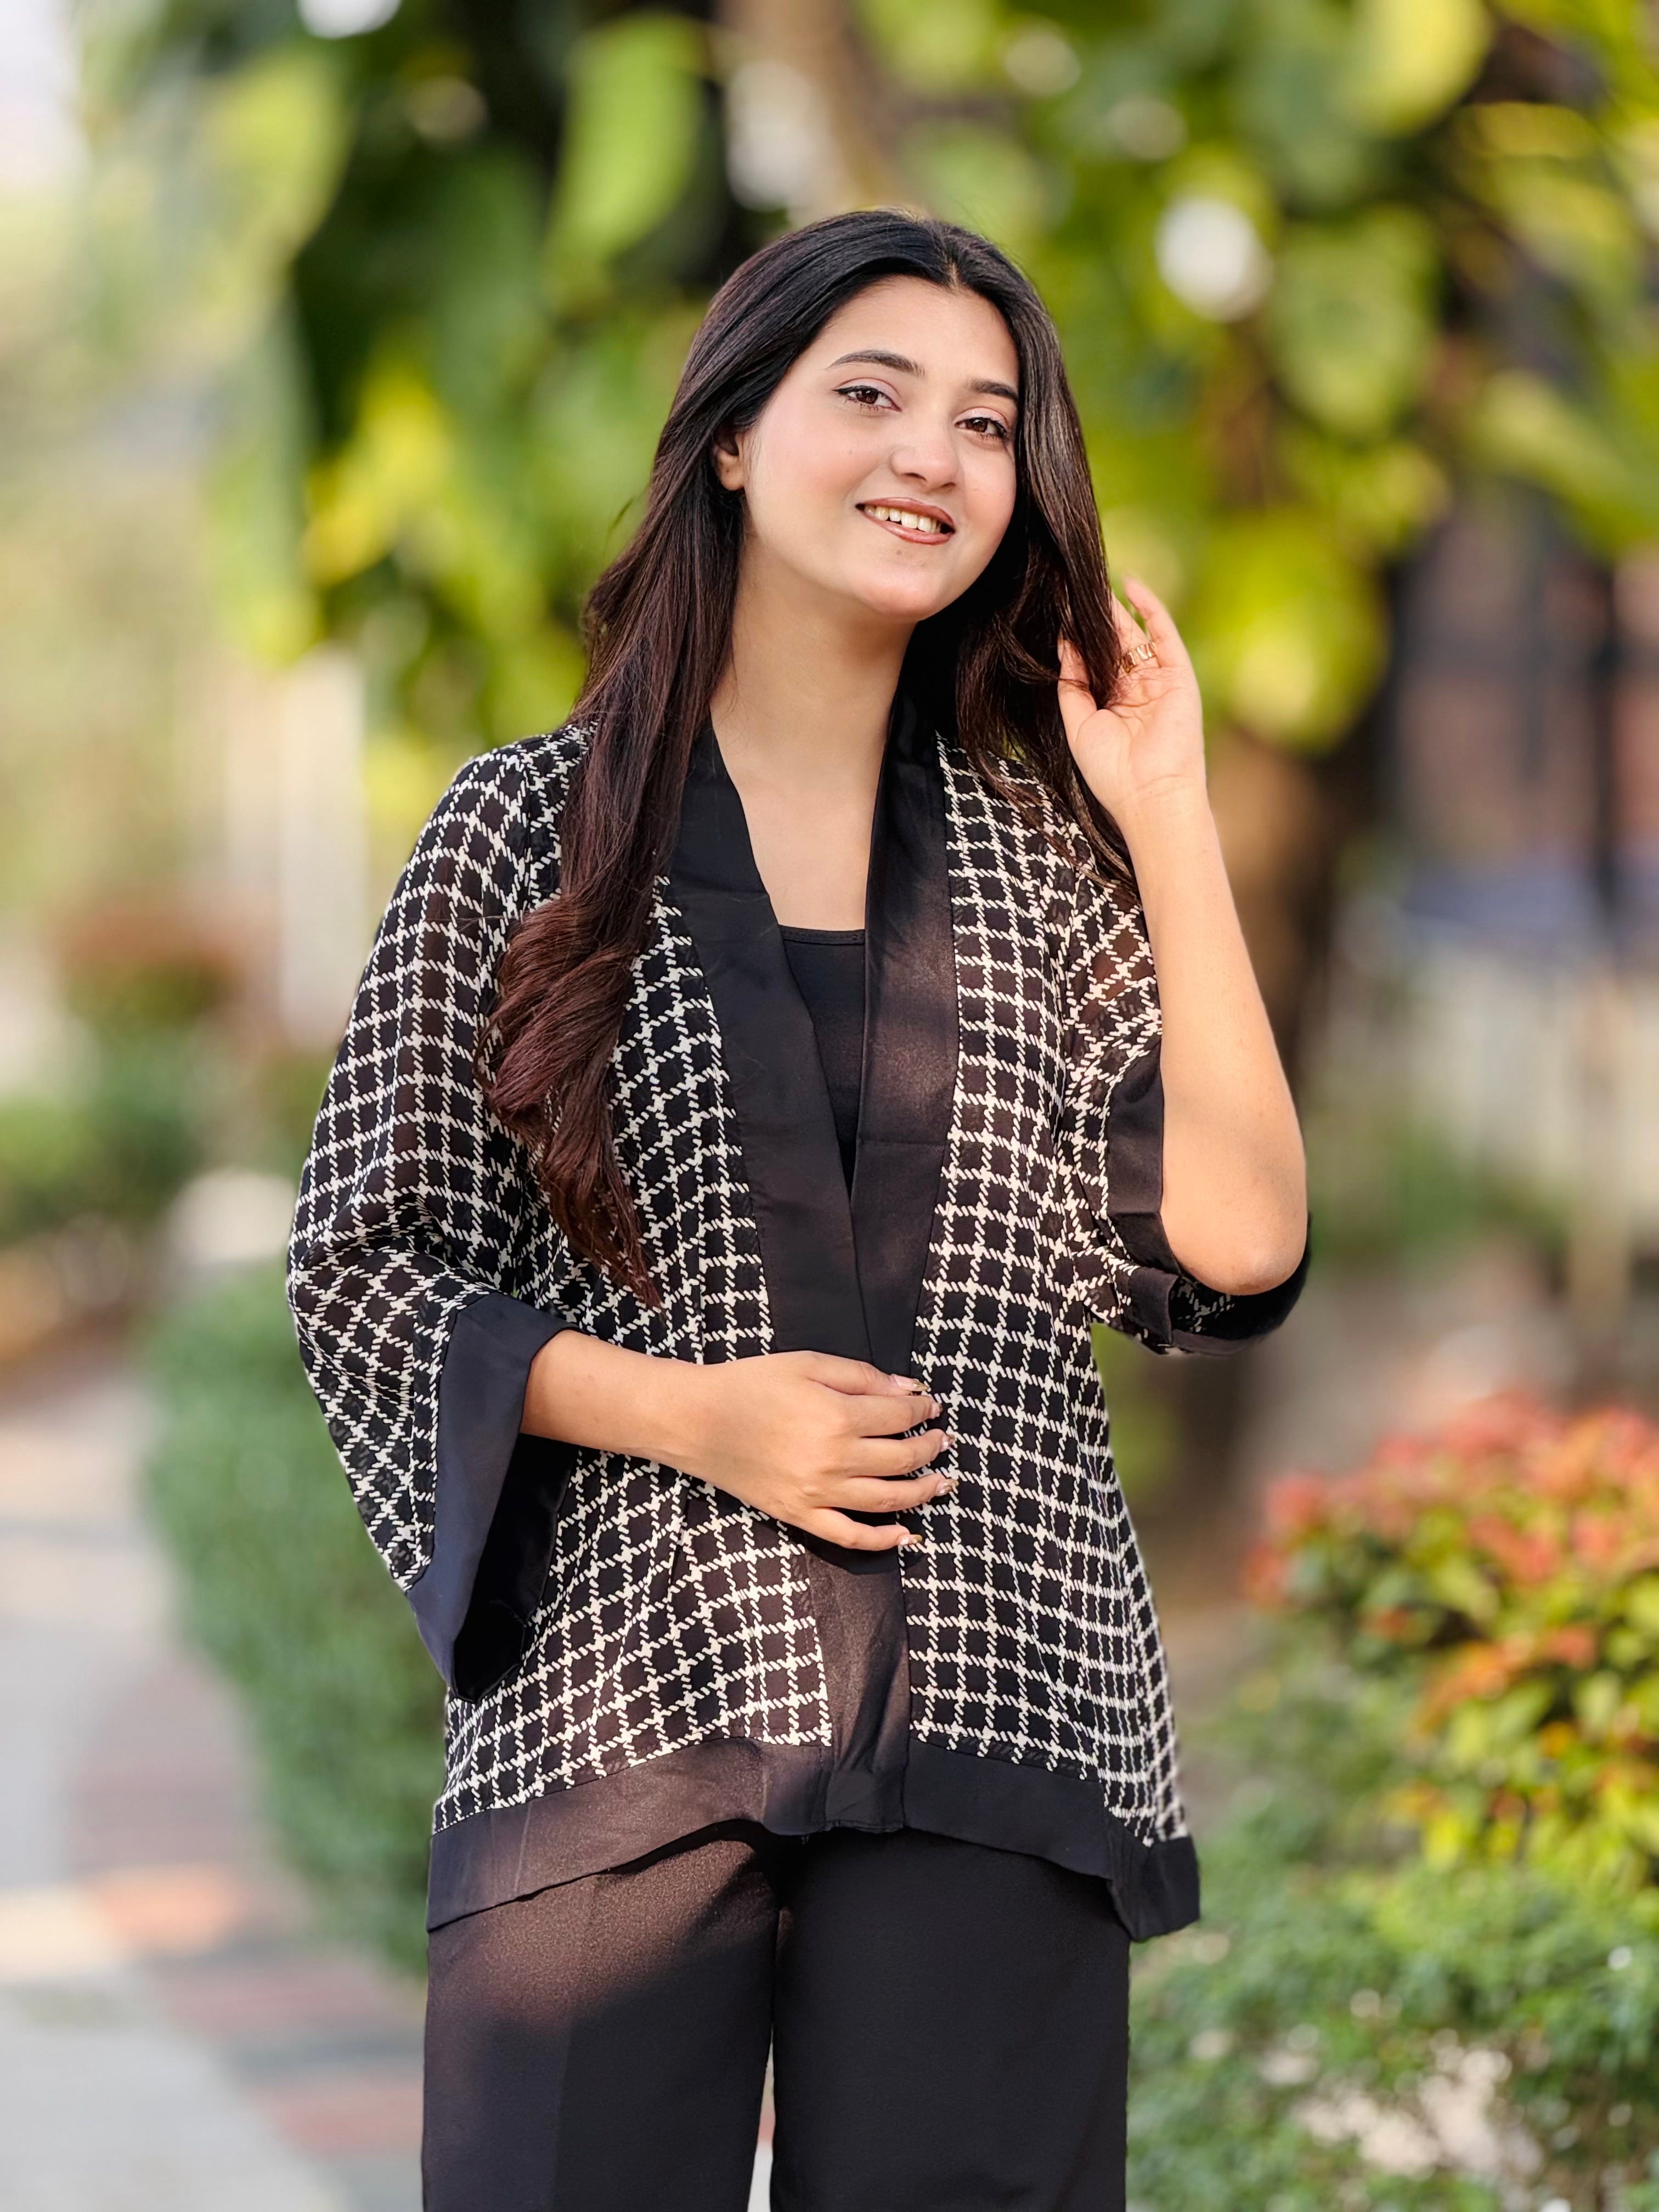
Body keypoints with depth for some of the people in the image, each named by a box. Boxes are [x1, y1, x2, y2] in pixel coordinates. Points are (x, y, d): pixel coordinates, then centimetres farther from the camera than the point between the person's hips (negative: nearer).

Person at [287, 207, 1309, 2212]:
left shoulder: (1036, 863, 13)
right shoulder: (529, 833, 6)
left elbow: (1236, 1247, 3)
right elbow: (365, 1260, 5)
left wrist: (1169, 829, 1)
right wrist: (683, 1411, -9)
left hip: (994, 1721, 2)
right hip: (614, 1707, -2)